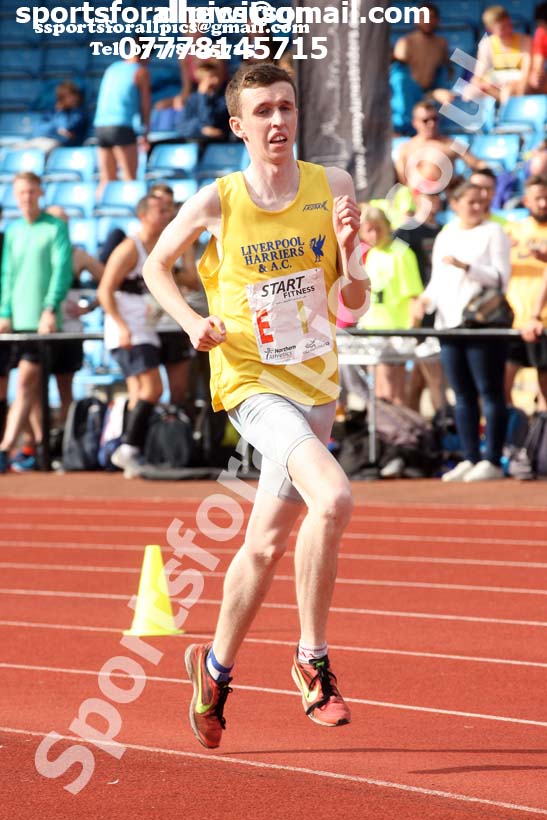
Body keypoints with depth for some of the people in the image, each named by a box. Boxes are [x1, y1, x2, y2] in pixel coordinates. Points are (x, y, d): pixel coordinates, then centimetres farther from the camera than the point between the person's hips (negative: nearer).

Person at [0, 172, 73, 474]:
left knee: (25, 383, -11)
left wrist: (50, 309, -18)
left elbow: (62, 270, -9)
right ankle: (42, 445, 16)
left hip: (43, 321, -6)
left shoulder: (55, 228, -1)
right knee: (31, 388, 9)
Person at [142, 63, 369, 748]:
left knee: (265, 544, 12)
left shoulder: (333, 188, -1)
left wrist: (349, 255, -17)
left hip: (315, 383, 4)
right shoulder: (218, 202, -8)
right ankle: (312, 661, -16)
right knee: (332, 497, -28)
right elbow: (156, 265, 10)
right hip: (251, 381, -4)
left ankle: (216, 667, 35)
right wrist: (194, 323, -6)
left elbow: (355, 304, 3)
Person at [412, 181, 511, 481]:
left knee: (490, 394, -5)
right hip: (449, 324, 6)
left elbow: (501, 277, -8)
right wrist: (426, 299, 0)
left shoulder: (493, 232, 0)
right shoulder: (445, 237, 17)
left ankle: (492, 462, -5)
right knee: (463, 396, 7)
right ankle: (470, 459, 11)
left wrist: (466, 267, -18)